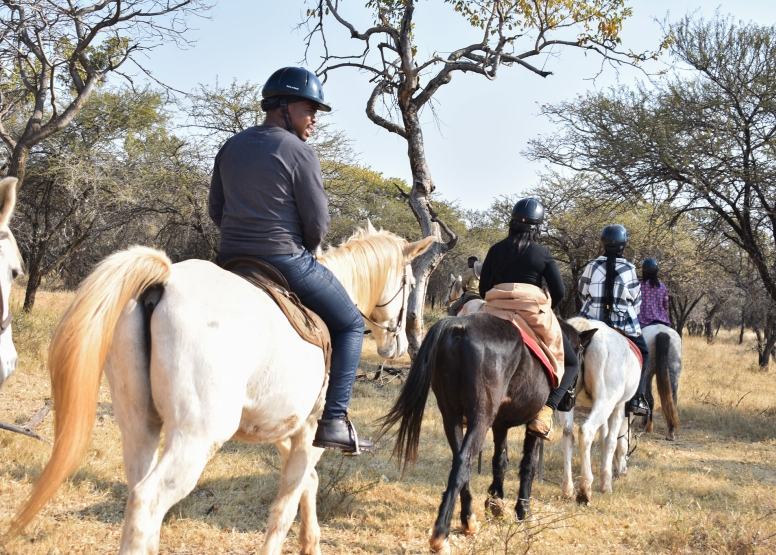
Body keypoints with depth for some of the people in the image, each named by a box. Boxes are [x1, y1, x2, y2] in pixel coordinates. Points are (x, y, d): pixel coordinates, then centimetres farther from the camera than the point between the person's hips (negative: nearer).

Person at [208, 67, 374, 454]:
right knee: (349, 324, 9)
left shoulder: (231, 147, 11)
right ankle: (333, 421, 0)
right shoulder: (299, 152, -10)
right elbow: (317, 224, -9)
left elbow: (216, 211, 15)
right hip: (286, 262, -6)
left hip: (231, 260, 6)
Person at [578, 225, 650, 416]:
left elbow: (583, 294, 8)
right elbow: (635, 299, 1)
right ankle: (636, 399, 6)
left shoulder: (592, 266, 0)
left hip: (593, 322, 2)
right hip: (623, 324, -2)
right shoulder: (628, 268, -5)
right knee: (642, 353, 16)